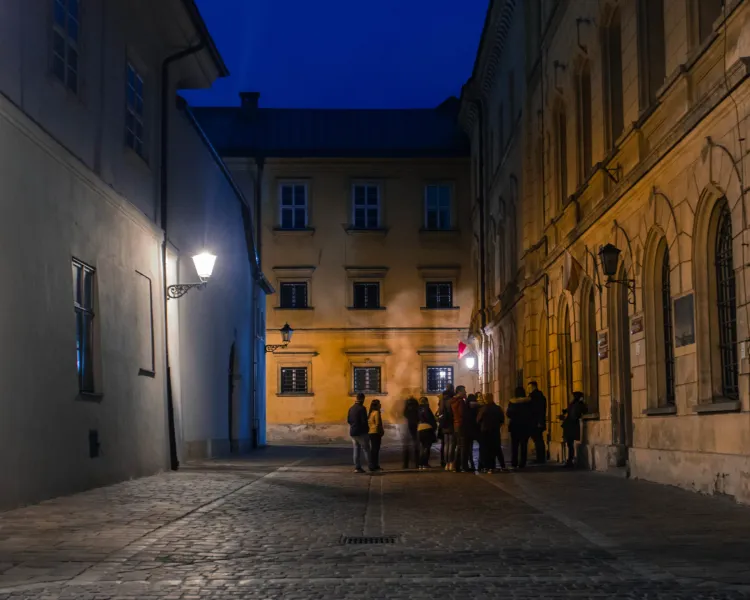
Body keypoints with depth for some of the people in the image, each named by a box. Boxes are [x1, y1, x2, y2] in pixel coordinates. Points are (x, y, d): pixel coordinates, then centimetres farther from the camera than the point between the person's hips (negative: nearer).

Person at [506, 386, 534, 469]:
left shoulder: (512, 402, -6)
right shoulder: (528, 401, -4)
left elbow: (508, 414, -3)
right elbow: (532, 413, -3)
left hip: (515, 425, 0)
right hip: (526, 426, 0)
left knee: (514, 445, 9)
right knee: (524, 445, 3)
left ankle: (514, 463, 6)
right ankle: (522, 463, -1)